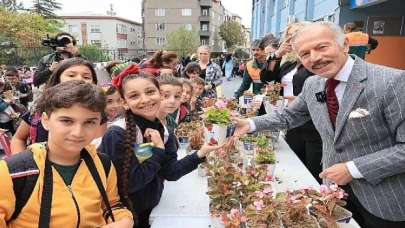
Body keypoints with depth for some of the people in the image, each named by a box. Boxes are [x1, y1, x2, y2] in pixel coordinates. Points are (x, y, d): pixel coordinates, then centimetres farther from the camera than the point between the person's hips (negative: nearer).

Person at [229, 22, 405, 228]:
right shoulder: (312, 85, -4)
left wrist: (353, 169, -23)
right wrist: (250, 124, -7)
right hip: (336, 187, 5)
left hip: (386, 197, -5)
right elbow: (288, 117, 8)